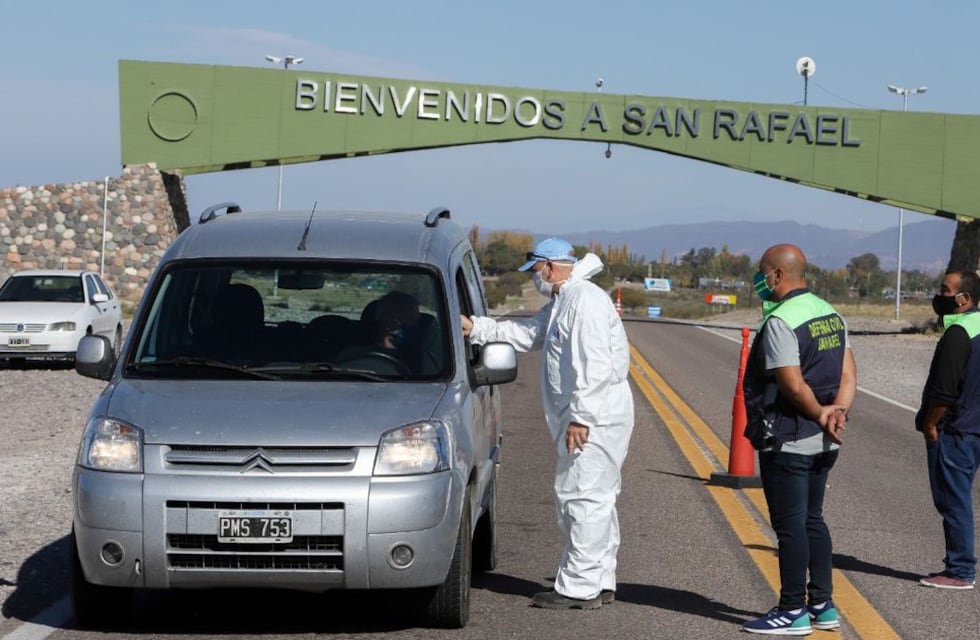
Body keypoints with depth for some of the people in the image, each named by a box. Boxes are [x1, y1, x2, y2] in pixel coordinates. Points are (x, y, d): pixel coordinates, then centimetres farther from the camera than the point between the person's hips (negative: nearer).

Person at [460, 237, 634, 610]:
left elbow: (595, 365, -23)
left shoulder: (586, 300, -16)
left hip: (597, 419, -11)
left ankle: (578, 587, -8)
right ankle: (601, 582, 22)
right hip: (590, 420, 11)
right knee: (596, 500, 14)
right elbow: (526, 332, 26)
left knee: (581, 498, -10)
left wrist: (580, 416, -25)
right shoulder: (561, 303, 19)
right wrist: (477, 329, 20)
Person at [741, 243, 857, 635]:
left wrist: (821, 414, -7)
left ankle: (793, 611, 4)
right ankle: (822, 605, 21)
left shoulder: (779, 322, -18)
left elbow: (793, 386, -21)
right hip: (823, 443, 9)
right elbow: (848, 374, 6)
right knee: (812, 519, 16)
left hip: (787, 441, -9)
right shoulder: (831, 315, 11)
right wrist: (838, 410, -8)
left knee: (790, 525, -2)